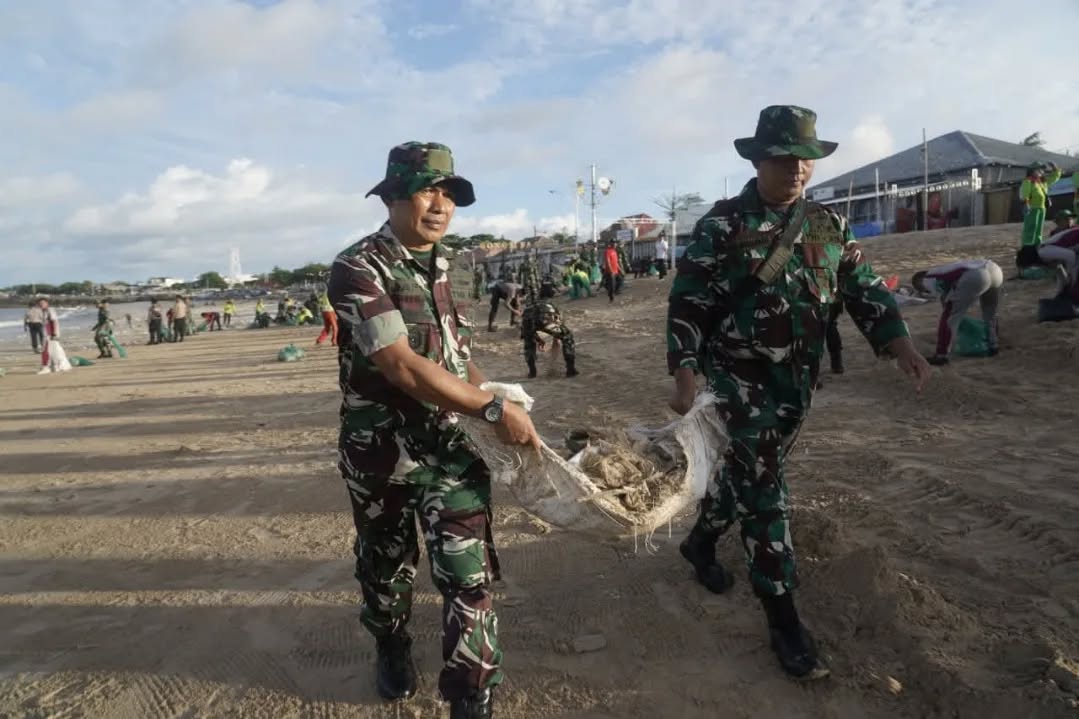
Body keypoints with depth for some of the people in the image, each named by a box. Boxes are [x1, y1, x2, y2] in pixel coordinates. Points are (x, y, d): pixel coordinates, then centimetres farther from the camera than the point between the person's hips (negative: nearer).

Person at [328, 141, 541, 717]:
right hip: (381, 454, -4)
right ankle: (393, 650, 47)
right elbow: (401, 365, -27)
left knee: (471, 574, 0)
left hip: (450, 446, 4)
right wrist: (494, 408, -25)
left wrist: (496, 405, 2)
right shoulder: (357, 269, -16)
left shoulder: (443, 267, 6)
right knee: (385, 566, 18)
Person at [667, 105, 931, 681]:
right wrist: (684, 381, -16)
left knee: (747, 471, 19)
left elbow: (862, 287, 9)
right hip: (740, 380, -5)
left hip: (798, 381, 6)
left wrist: (898, 343, -6)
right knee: (765, 490, -4)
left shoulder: (827, 225, 7)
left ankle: (700, 540, 45)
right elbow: (686, 306, -10)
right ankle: (783, 618, 6)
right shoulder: (721, 226, -9)